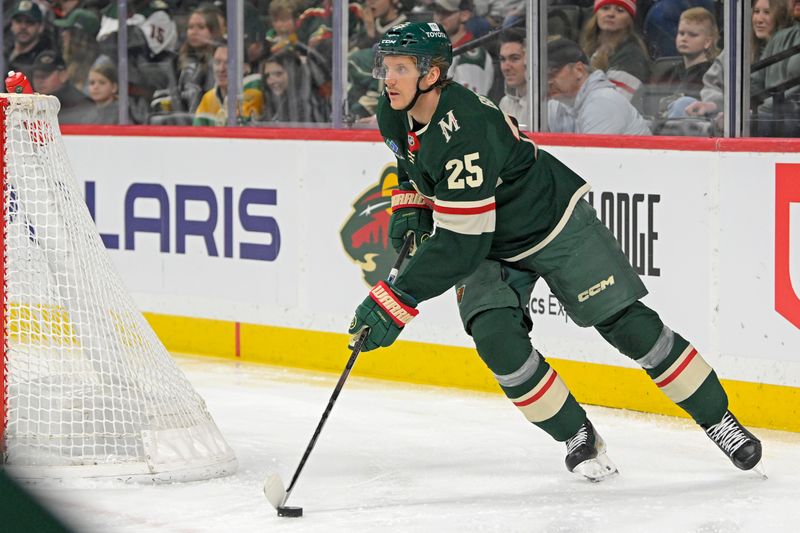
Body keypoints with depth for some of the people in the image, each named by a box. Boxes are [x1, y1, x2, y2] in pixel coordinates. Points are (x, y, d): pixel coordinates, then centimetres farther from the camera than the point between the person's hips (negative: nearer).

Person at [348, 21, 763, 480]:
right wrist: (410, 207, 4)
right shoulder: (395, 117, -11)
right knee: (496, 338, -18)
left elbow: (459, 245, -37)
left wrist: (395, 302, -37)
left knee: (629, 325, -6)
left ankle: (718, 419, 10)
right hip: (489, 247, 7)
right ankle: (578, 437, -2)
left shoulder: (464, 132, -36)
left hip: (555, 223, -7)